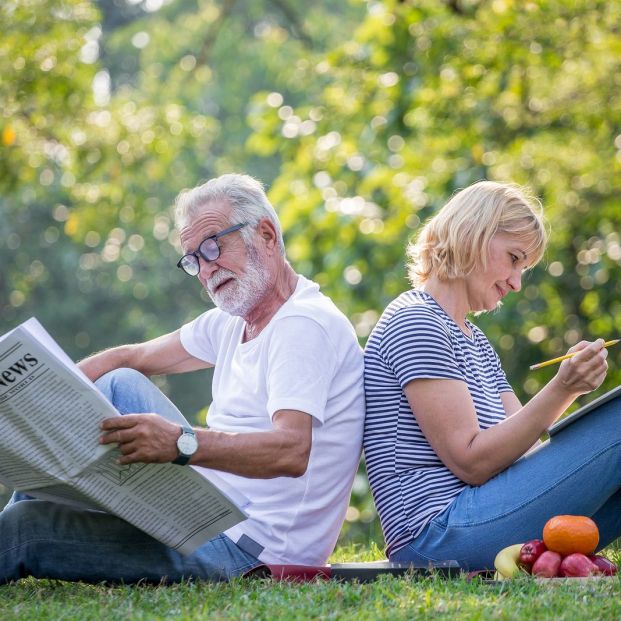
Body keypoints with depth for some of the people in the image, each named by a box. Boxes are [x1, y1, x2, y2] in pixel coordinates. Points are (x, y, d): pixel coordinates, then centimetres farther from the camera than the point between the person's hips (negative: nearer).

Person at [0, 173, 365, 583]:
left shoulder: (304, 325, -18)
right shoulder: (231, 321, 13)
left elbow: (292, 451, -32)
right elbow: (131, 359, 18)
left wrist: (180, 444, -46)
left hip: (245, 547, -10)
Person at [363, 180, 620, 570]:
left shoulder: (475, 342, 25)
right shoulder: (414, 323, -6)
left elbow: (522, 446, 14)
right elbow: (471, 461, -12)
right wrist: (562, 390, -17)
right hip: (439, 535, -10)